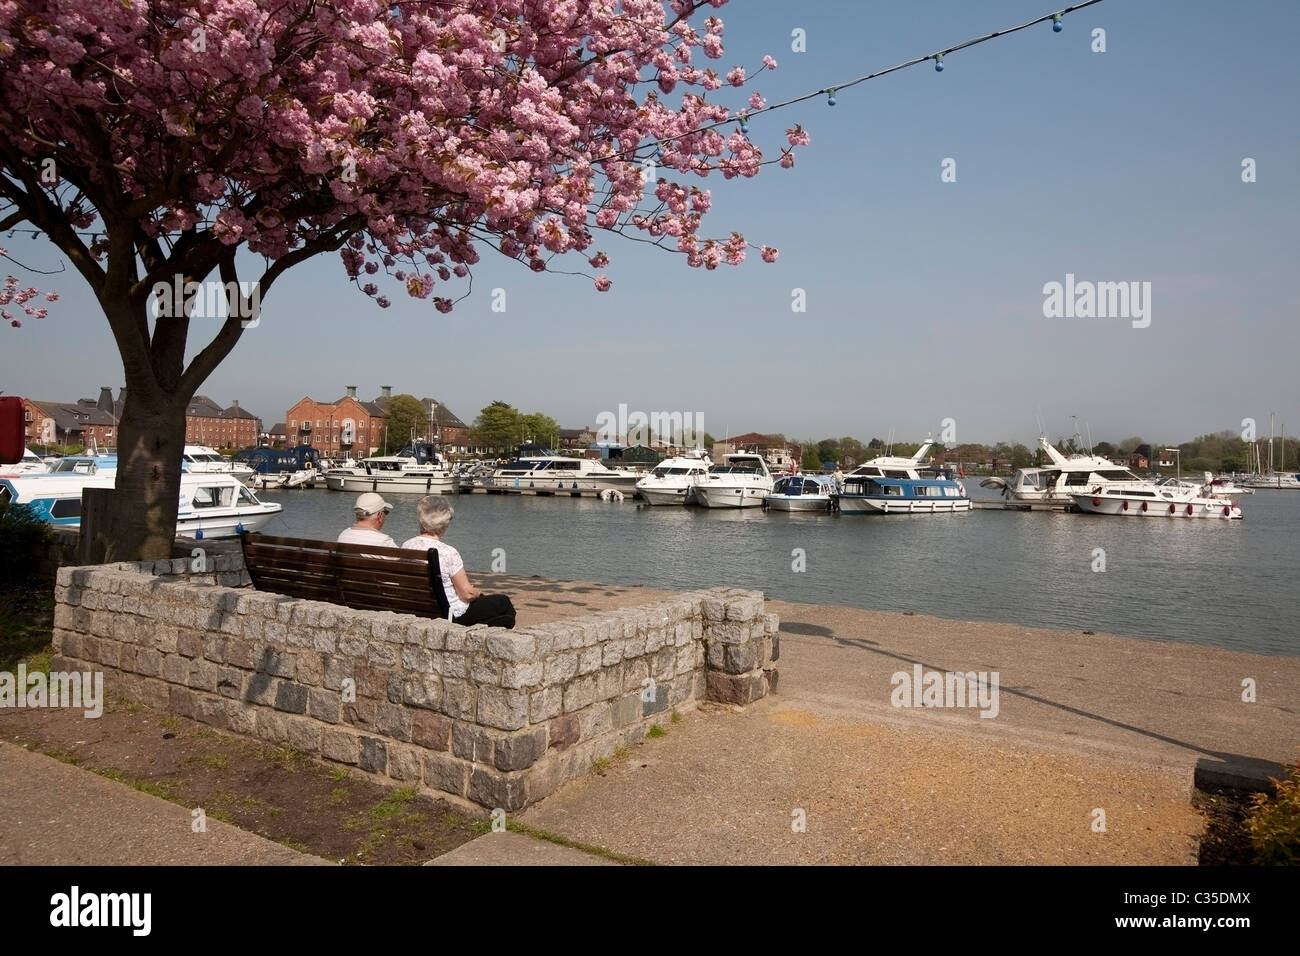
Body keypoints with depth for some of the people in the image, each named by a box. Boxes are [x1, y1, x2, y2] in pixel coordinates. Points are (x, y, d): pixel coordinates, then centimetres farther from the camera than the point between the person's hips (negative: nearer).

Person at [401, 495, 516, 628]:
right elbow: (467, 594, -20)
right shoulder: (448, 552, -27)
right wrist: (479, 593, 5)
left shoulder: (405, 546, -7)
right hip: (452, 616, -7)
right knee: (504, 602, 12)